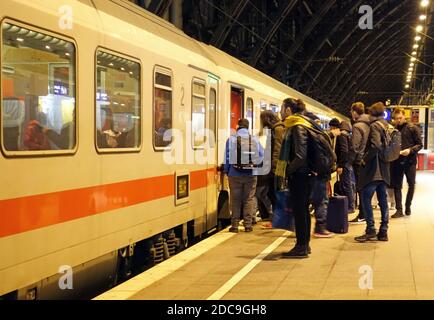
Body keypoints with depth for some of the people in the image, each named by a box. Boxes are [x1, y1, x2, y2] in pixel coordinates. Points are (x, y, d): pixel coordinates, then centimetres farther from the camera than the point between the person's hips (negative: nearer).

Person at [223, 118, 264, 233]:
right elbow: (261, 155, 2)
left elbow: (227, 156, -5)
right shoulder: (255, 139, 0)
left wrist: (226, 170, 5)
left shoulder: (231, 139, -6)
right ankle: (248, 225, 8)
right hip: (251, 174, 1)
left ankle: (235, 225, 7)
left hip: (235, 174, -1)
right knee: (249, 199, 8)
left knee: (235, 199, 5)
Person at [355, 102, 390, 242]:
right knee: (383, 200, 9)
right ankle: (383, 232, 12)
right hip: (384, 170, 9)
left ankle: (370, 230, -5)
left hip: (373, 169, -9)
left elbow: (375, 145, -24)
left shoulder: (375, 126, -11)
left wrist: (365, 159, -14)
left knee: (366, 199, -4)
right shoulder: (387, 126, 15)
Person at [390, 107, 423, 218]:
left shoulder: (413, 128, 0)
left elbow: (419, 144, -1)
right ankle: (399, 210, 5)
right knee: (397, 186, 1)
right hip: (396, 162, 1)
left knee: (411, 184, 7)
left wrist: (410, 150, -17)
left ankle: (408, 207, 23)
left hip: (410, 161, -1)